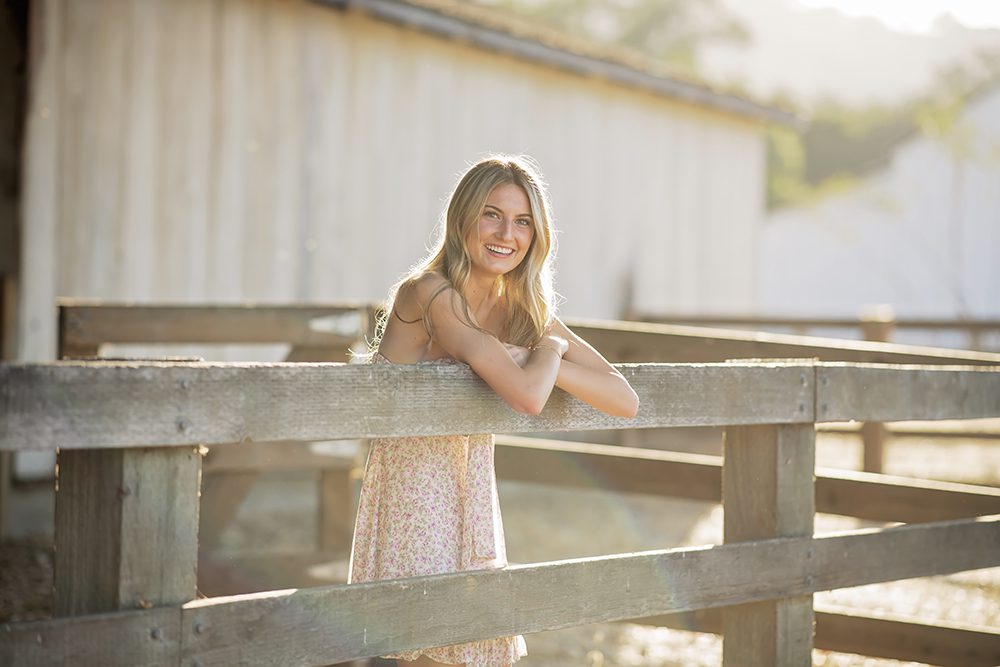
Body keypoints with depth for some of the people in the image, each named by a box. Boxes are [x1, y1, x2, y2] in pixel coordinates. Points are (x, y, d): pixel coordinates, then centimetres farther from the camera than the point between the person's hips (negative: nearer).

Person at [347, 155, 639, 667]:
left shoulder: (524, 311, 4)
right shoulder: (429, 295, -17)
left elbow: (625, 401, -2)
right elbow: (527, 395, -27)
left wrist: (536, 358, -14)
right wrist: (551, 347, -6)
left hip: (474, 499, 7)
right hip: (415, 497, -7)